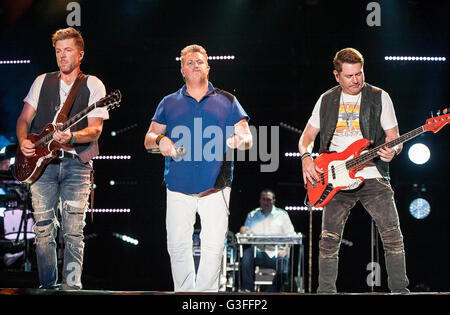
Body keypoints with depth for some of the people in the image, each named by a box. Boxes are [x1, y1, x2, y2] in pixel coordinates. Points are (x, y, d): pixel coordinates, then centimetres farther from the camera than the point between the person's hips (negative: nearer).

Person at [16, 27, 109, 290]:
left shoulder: (93, 86, 5)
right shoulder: (42, 82, 16)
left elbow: (95, 129, -5)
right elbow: (24, 118, 16)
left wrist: (71, 137, -24)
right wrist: (23, 141, -5)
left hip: (76, 162, -3)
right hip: (41, 161, 3)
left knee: (74, 231, -9)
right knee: (43, 229, 1)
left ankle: (72, 285, -7)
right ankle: (48, 287, 9)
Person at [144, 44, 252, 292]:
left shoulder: (226, 102, 12)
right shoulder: (169, 103, 14)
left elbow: (247, 138, 8)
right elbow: (148, 139, 12)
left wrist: (241, 140, -17)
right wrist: (159, 140, -11)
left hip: (215, 188, -1)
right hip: (179, 188, 1)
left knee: (213, 247, -7)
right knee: (178, 246, 1)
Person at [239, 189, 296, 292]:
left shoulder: (282, 215, 12)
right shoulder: (252, 215, 17)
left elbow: (290, 236, 8)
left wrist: (285, 250, -9)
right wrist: (243, 232, -12)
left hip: (276, 253, -1)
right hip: (258, 251, 1)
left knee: (283, 272, -30)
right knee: (247, 253, -32)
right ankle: (247, 289, -30)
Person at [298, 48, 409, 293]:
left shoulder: (379, 98, 4)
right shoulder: (326, 100, 12)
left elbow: (394, 140, 4)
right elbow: (307, 137, 18)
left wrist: (391, 150, -19)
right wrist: (306, 158, -2)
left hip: (372, 176, -2)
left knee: (392, 236, -11)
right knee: (329, 240, 0)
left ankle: (400, 290, -3)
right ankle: (325, 290, 11)